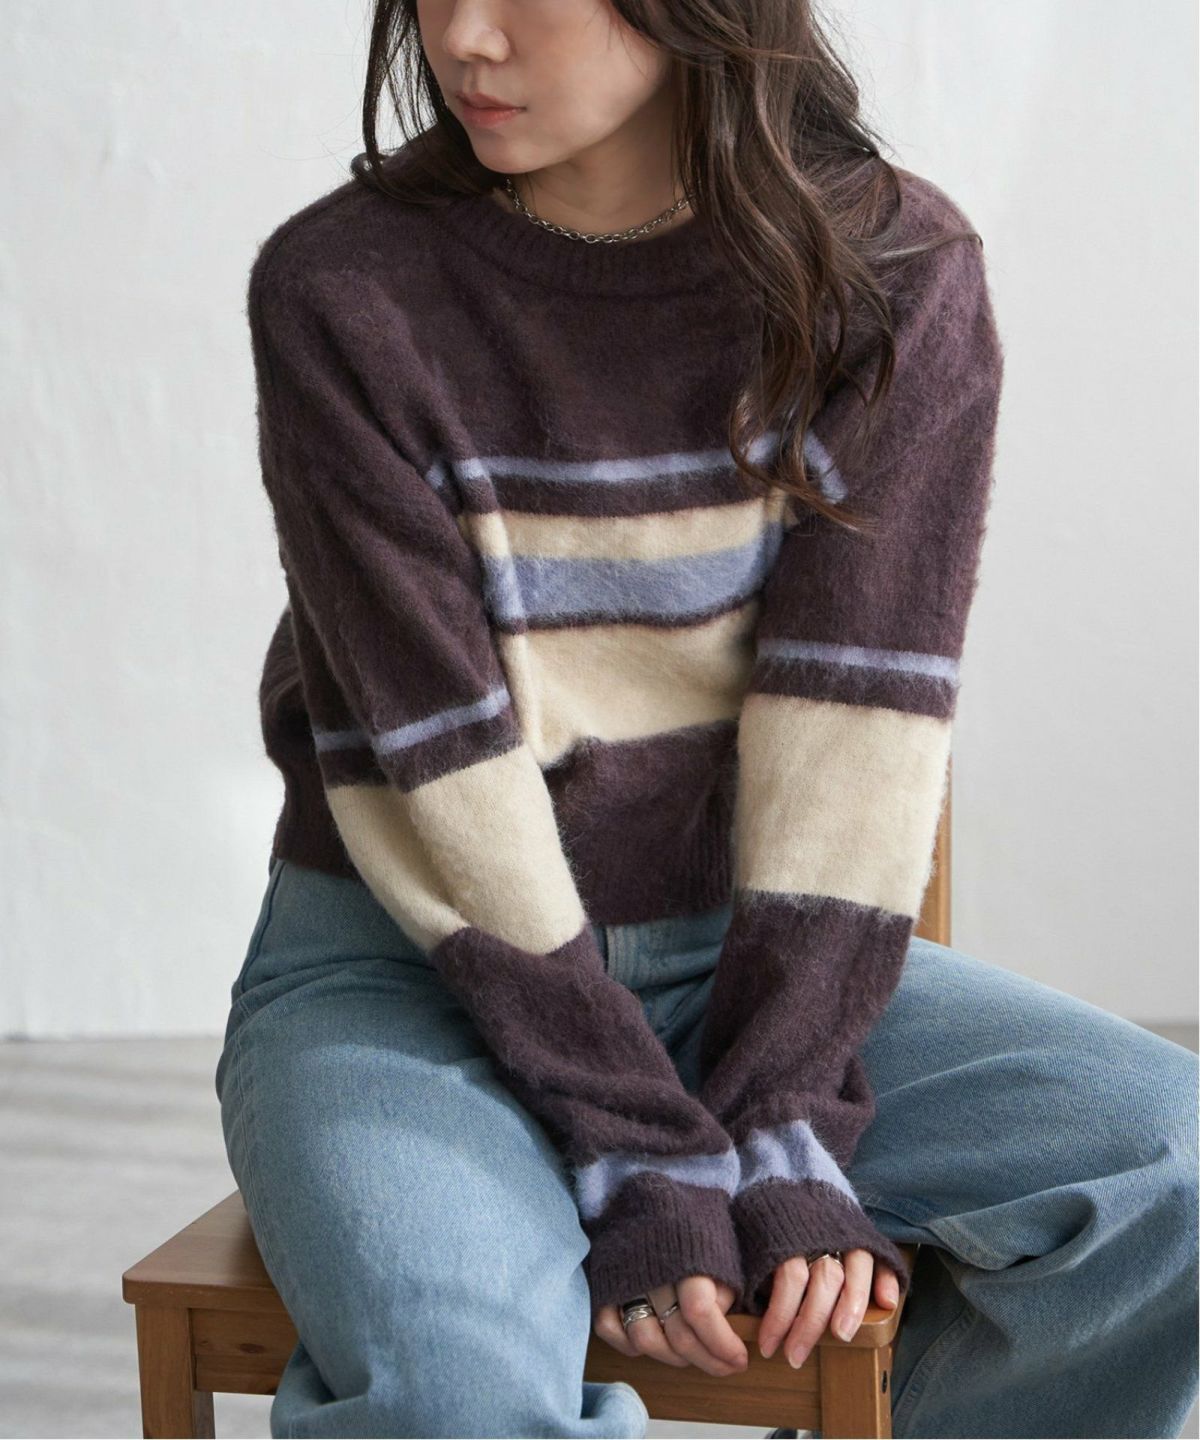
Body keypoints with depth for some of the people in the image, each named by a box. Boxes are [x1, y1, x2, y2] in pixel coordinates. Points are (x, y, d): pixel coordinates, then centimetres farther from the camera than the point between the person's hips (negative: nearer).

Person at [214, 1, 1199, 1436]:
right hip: (403, 970, -2)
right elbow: (439, 770, -14)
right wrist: (642, 1167, -18)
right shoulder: (341, 295, -10)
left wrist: (781, 1131, -17)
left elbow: (857, 722, -10)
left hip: (757, 949, 3)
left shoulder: (898, 272, -4)